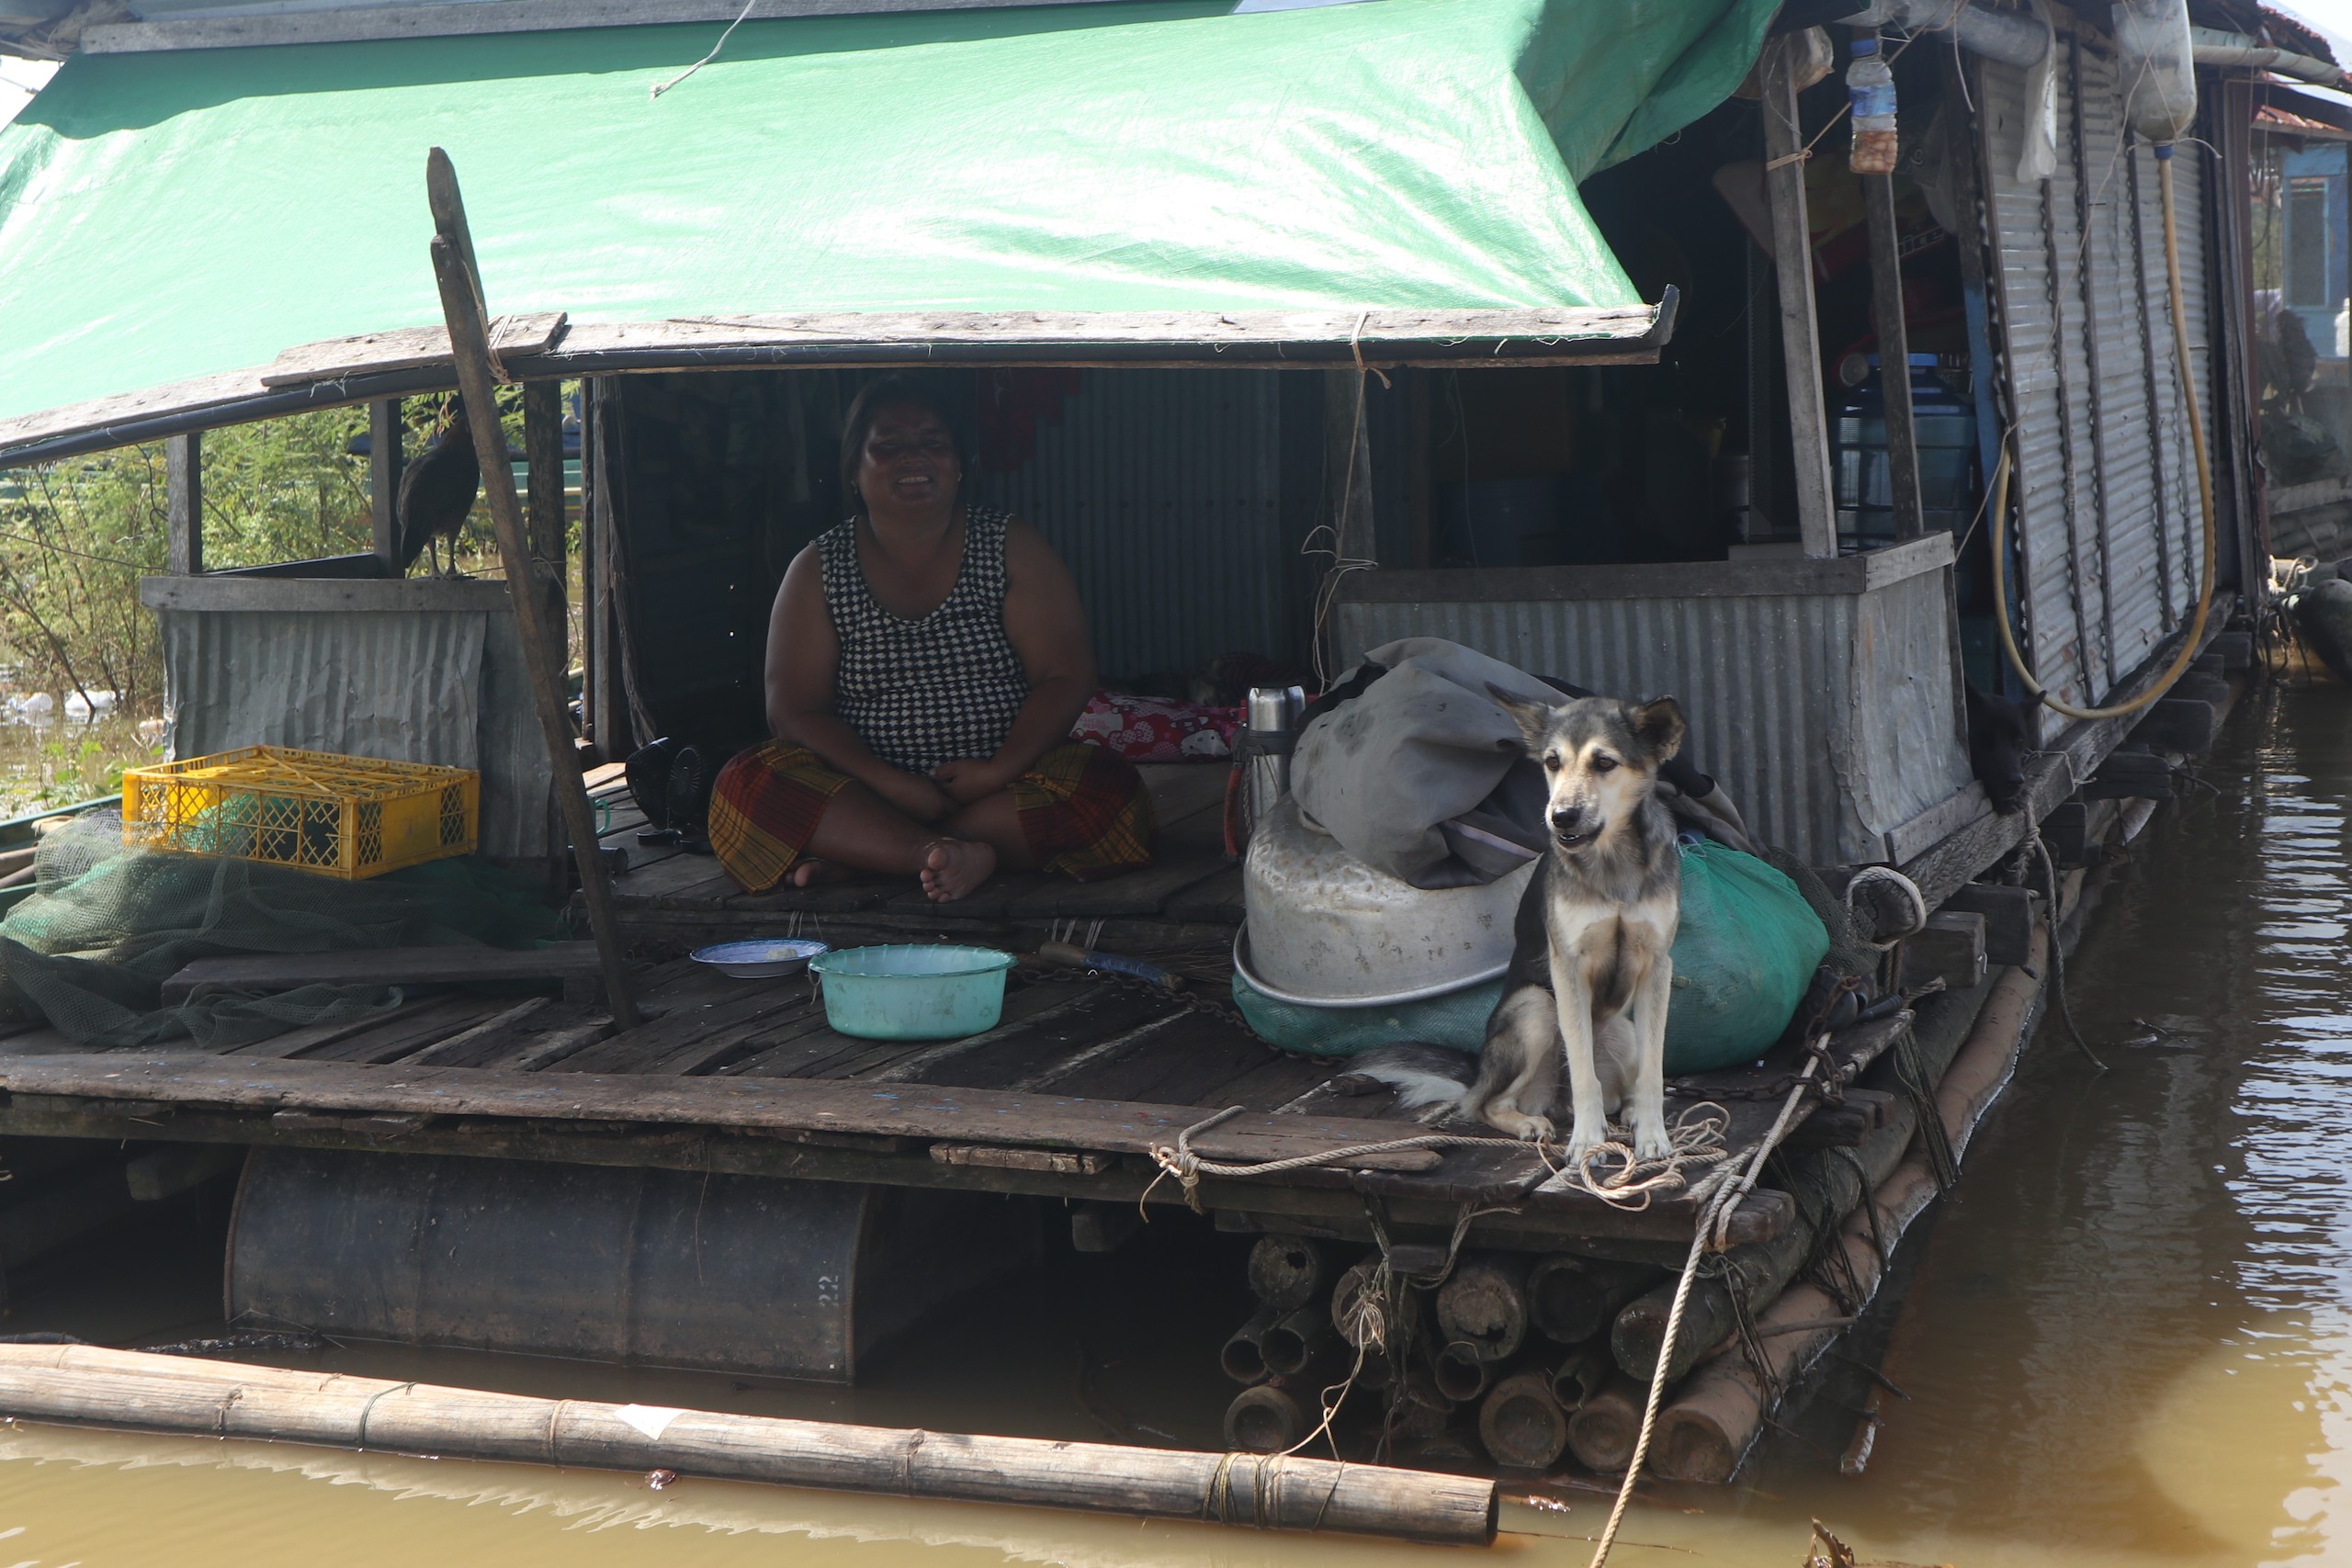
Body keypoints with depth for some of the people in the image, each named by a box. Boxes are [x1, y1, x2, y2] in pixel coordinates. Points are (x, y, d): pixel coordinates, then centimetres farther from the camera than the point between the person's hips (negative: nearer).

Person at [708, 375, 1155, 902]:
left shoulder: (1011, 547, 5)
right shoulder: (817, 571, 5)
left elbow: (1066, 676, -2)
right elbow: (795, 709, -2)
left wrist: (999, 770, -18)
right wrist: (888, 784, -17)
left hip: (1004, 780, 0)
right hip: (865, 790, 0)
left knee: (1108, 788, -29)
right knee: (742, 785, -25)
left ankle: (854, 852, -26)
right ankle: (959, 855, -37)